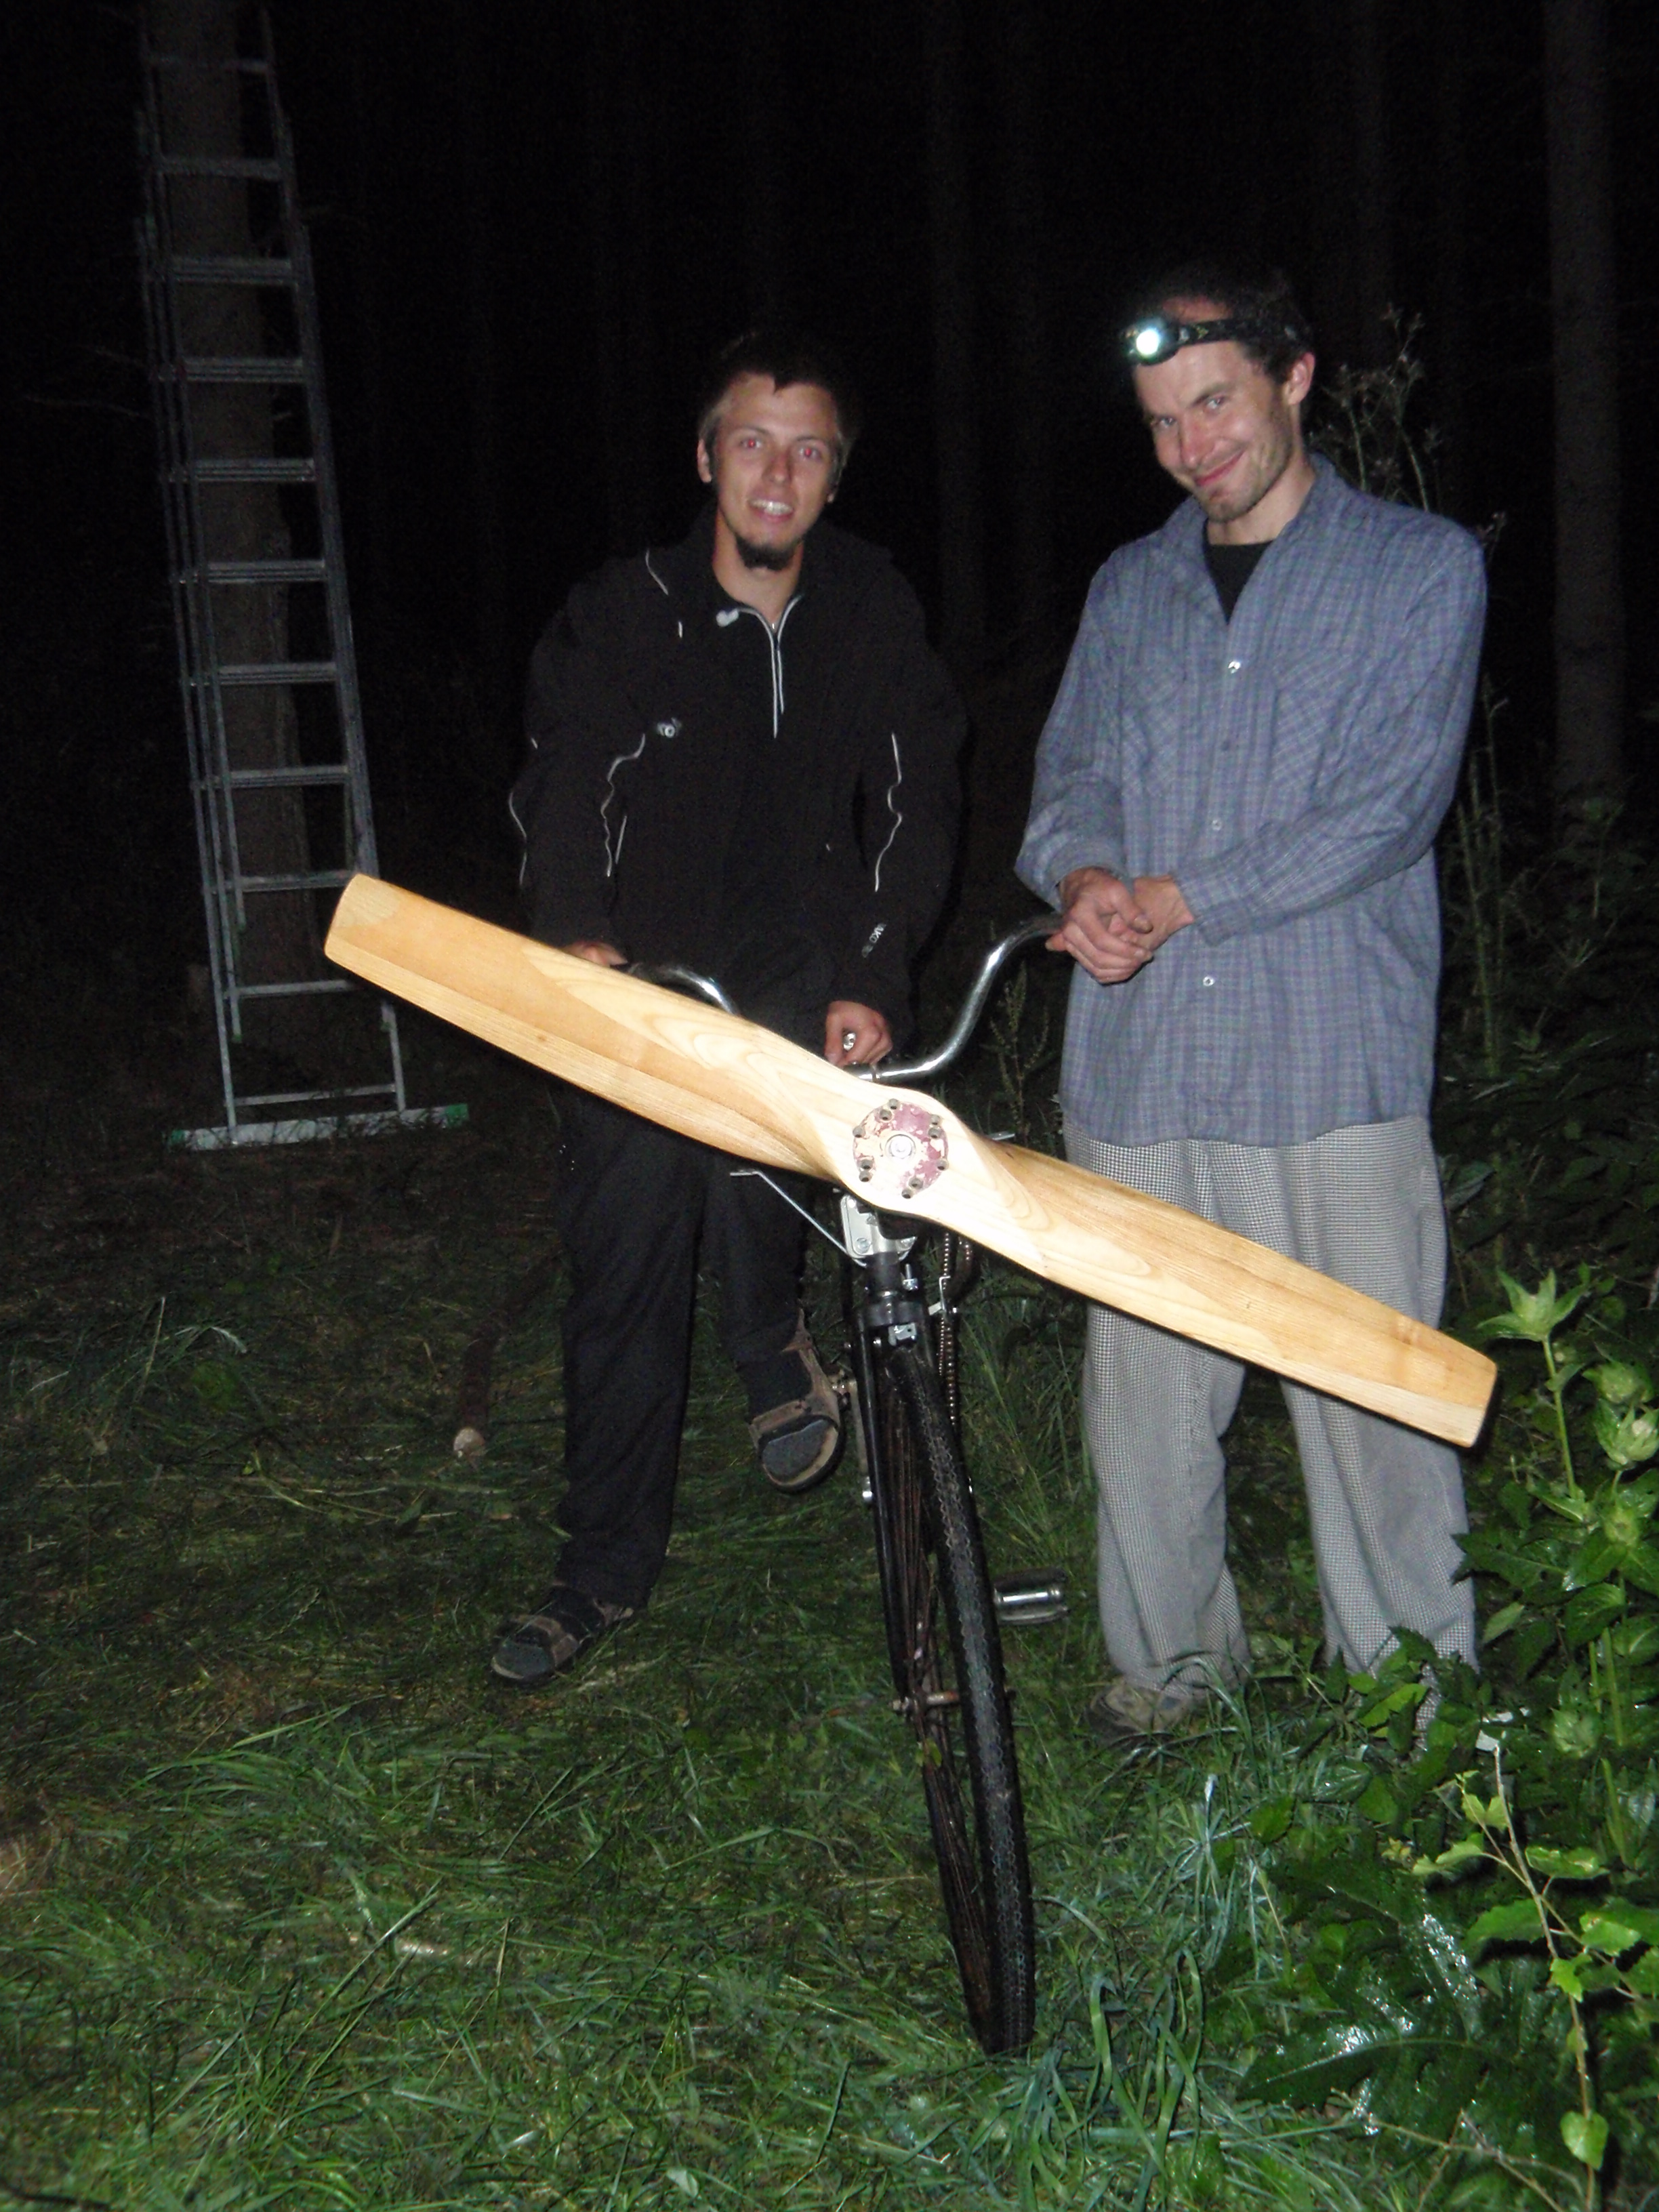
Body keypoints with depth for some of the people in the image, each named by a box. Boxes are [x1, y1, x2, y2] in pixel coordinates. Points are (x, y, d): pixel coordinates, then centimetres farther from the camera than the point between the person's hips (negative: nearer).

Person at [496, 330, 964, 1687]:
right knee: (622, 1281, 2)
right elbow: (562, 794, -14)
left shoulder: (873, 610, -2)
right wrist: (578, 936, -34)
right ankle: (607, 1570, 18)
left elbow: (915, 805, -2)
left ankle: (775, 1348, 9)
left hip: (802, 976, 1)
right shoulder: (620, 616, -8)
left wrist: (875, 980, -14)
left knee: (749, 1118, -26)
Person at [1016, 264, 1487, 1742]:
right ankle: (1172, 1660, 27)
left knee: (1373, 1397, -1)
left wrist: (1175, 901, -12)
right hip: (1137, 1064, 4)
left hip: (1334, 1064, -4)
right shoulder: (1130, 589, 19)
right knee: (1143, 1387, 8)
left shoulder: (1422, 568, 5)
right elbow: (1071, 779, 15)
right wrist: (1084, 876, -9)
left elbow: (1394, 803, -7)